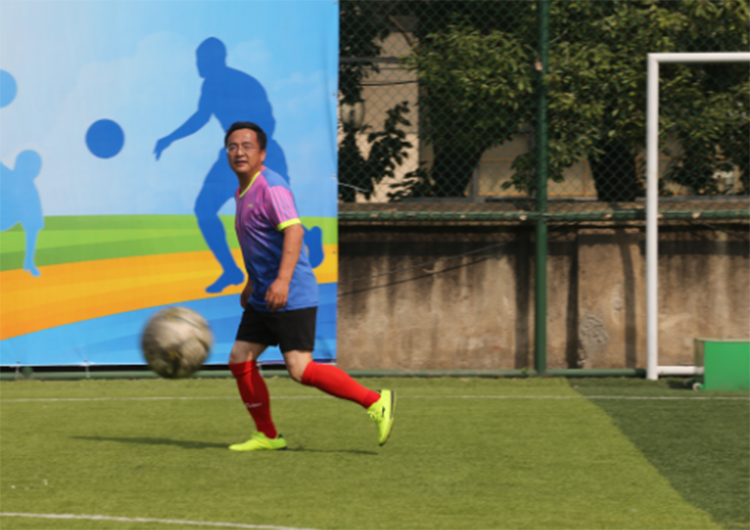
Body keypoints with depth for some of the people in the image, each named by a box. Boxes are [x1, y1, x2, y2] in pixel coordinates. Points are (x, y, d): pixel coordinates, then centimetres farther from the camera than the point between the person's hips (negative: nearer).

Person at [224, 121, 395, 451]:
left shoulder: (271, 186, -14)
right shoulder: (243, 192, 16)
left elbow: (293, 230, -27)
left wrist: (283, 280, -38)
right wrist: (252, 284, 34)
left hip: (292, 297, -10)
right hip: (262, 299, 10)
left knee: (300, 370, -15)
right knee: (240, 360, 5)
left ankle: (376, 402, -7)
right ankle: (267, 436, 15)